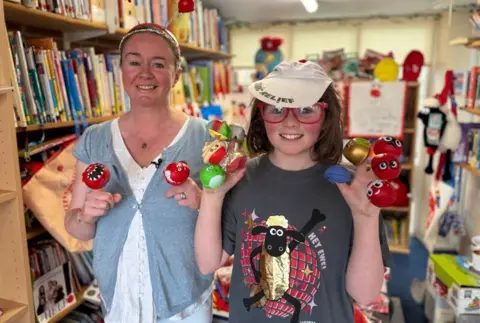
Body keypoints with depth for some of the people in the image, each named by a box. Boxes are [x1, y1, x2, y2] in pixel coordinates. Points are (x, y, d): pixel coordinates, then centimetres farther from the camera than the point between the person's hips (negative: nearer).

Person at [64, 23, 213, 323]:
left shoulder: (202, 137, -12)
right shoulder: (94, 140, -4)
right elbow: (77, 229, 3)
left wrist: (203, 202, -24)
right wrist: (86, 216, -18)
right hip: (117, 296, 3)